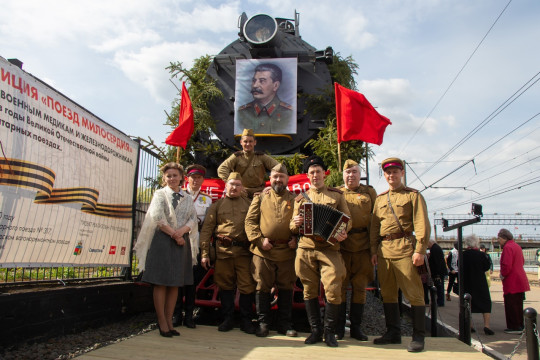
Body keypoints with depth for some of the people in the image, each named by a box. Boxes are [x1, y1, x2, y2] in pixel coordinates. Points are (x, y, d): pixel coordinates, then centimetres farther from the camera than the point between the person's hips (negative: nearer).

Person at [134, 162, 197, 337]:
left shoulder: (187, 199, 16)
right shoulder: (160, 194, 5)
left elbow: (193, 219, 6)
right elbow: (158, 218, -8)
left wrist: (182, 230, -13)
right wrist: (174, 234, -11)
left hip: (181, 241, 4)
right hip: (162, 240, -4)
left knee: (175, 283, 5)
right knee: (161, 283, -3)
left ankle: (169, 321, 12)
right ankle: (162, 323, 3)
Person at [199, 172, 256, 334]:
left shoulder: (249, 204, 12)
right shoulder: (217, 205, 11)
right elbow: (206, 230, 7)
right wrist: (204, 253, 0)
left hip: (244, 251, 0)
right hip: (223, 252, 1)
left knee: (247, 286, 1)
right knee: (225, 286, 8)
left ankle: (246, 320, 15)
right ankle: (228, 319, 23)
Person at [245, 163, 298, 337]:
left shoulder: (294, 200, 12)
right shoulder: (260, 197, 9)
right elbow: (250, 220, 3)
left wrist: (296, 238, -3)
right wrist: (259, 239, -8)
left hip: (287, 251, 1)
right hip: (263, 251, -1)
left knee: (286, 288, 9)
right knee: (262, 287, 5)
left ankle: (285, 324, 22)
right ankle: (262, 323, 18)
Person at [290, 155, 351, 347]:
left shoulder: (337, 195, 12)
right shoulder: (300, 198, 17)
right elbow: (292, 227, 18)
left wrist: (343, 232, -13)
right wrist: (296, 224, -6)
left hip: (329, 250, -2)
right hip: (305, 250, 2)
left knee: (333, 290, -8)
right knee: (309, 291, 5)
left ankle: (329, 331, 10)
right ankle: (315, 330, 19)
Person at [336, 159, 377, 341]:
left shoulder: (369, 192, 13)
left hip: (363, 248, 1)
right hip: (341, 246, -1)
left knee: (360, 287, 6)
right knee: (340, 286, 2)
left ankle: (356, 327, 18)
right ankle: (339, 327, 13)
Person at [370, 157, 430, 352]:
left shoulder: (413, 195, 5)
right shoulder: (380, 199, 18)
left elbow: (421, 224, -4)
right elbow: (374, 227, 17)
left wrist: (420, 250, -13)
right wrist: (374, 251, 10)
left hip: (404, 247, -5)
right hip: (384, 249, 5)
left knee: (413, 292, -3)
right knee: (388, 293, 9)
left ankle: (418, 336, 6)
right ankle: (393, 333, 20)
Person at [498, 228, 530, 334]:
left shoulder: (507, 247, -18)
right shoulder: (517, 246, 14)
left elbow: (506, 265, -27)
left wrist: (503, 275, -9)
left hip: (512, 282, -10)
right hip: (520, 281, 10)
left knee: (511, 305, -2)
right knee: (518, 305, 17)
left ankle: (514, 327, 3)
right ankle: (519, 326, 24)